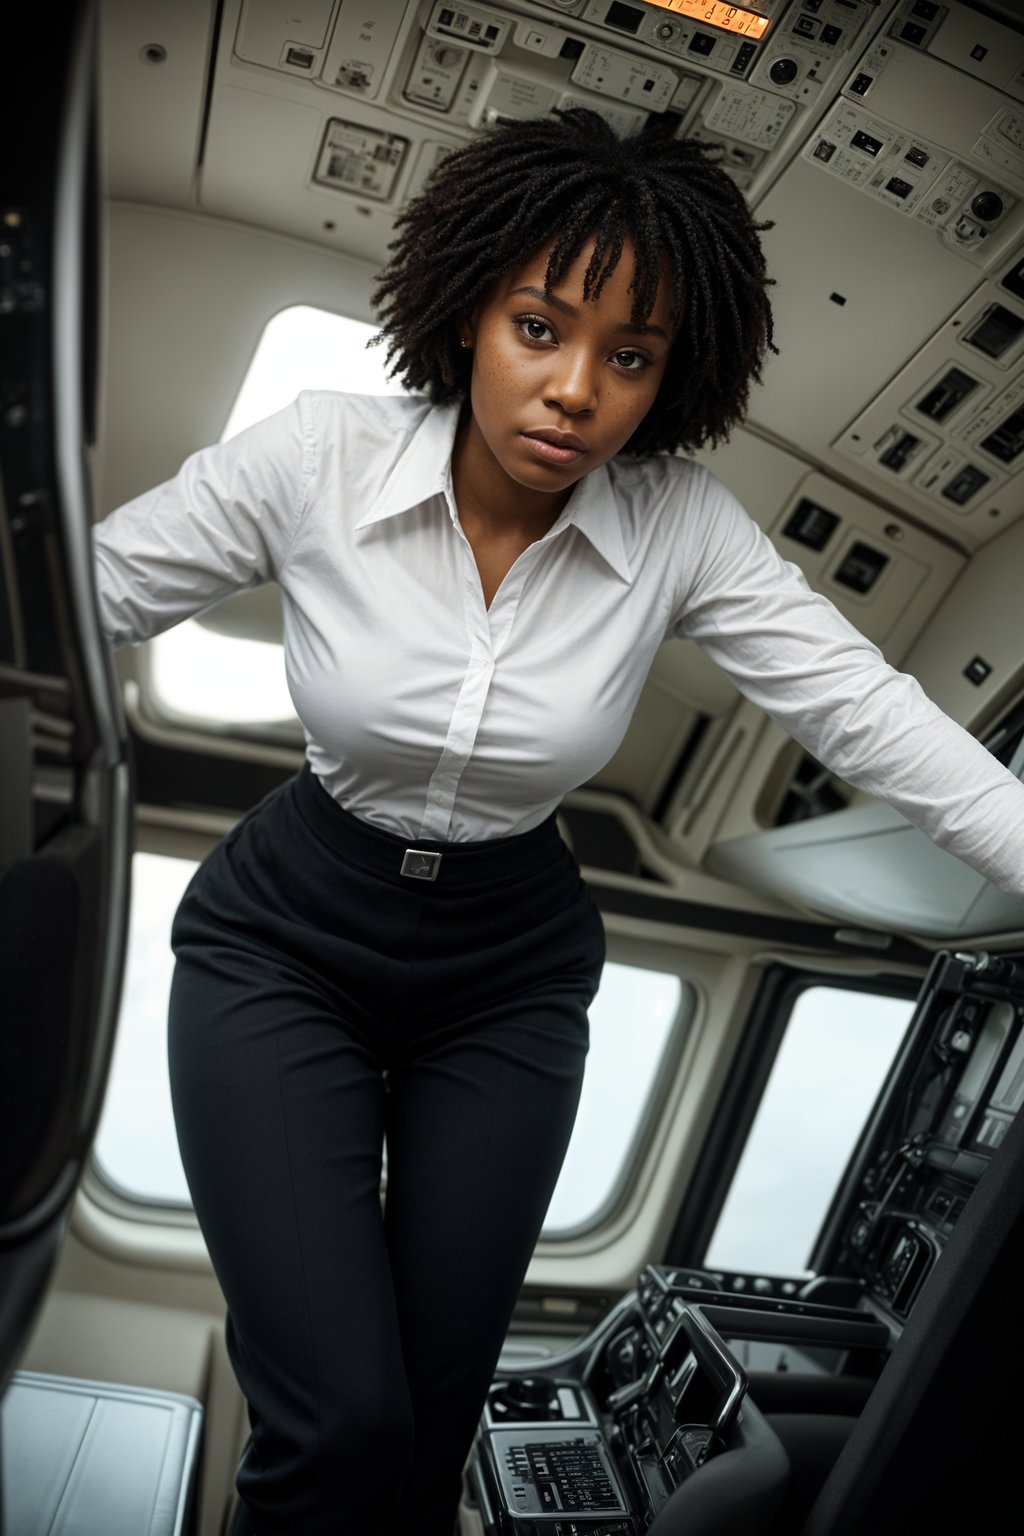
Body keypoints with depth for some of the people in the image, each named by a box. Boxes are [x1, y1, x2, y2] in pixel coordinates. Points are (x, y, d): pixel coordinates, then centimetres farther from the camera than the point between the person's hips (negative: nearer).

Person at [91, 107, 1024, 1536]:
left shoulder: (681, 525, -13)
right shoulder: (316, 456, -16)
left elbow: (867, 710, -13)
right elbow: (77, 599, -10)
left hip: (508, 977, 2)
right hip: (284, 946, -1)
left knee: (437, 1408, 10)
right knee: (339, 1421, -8)